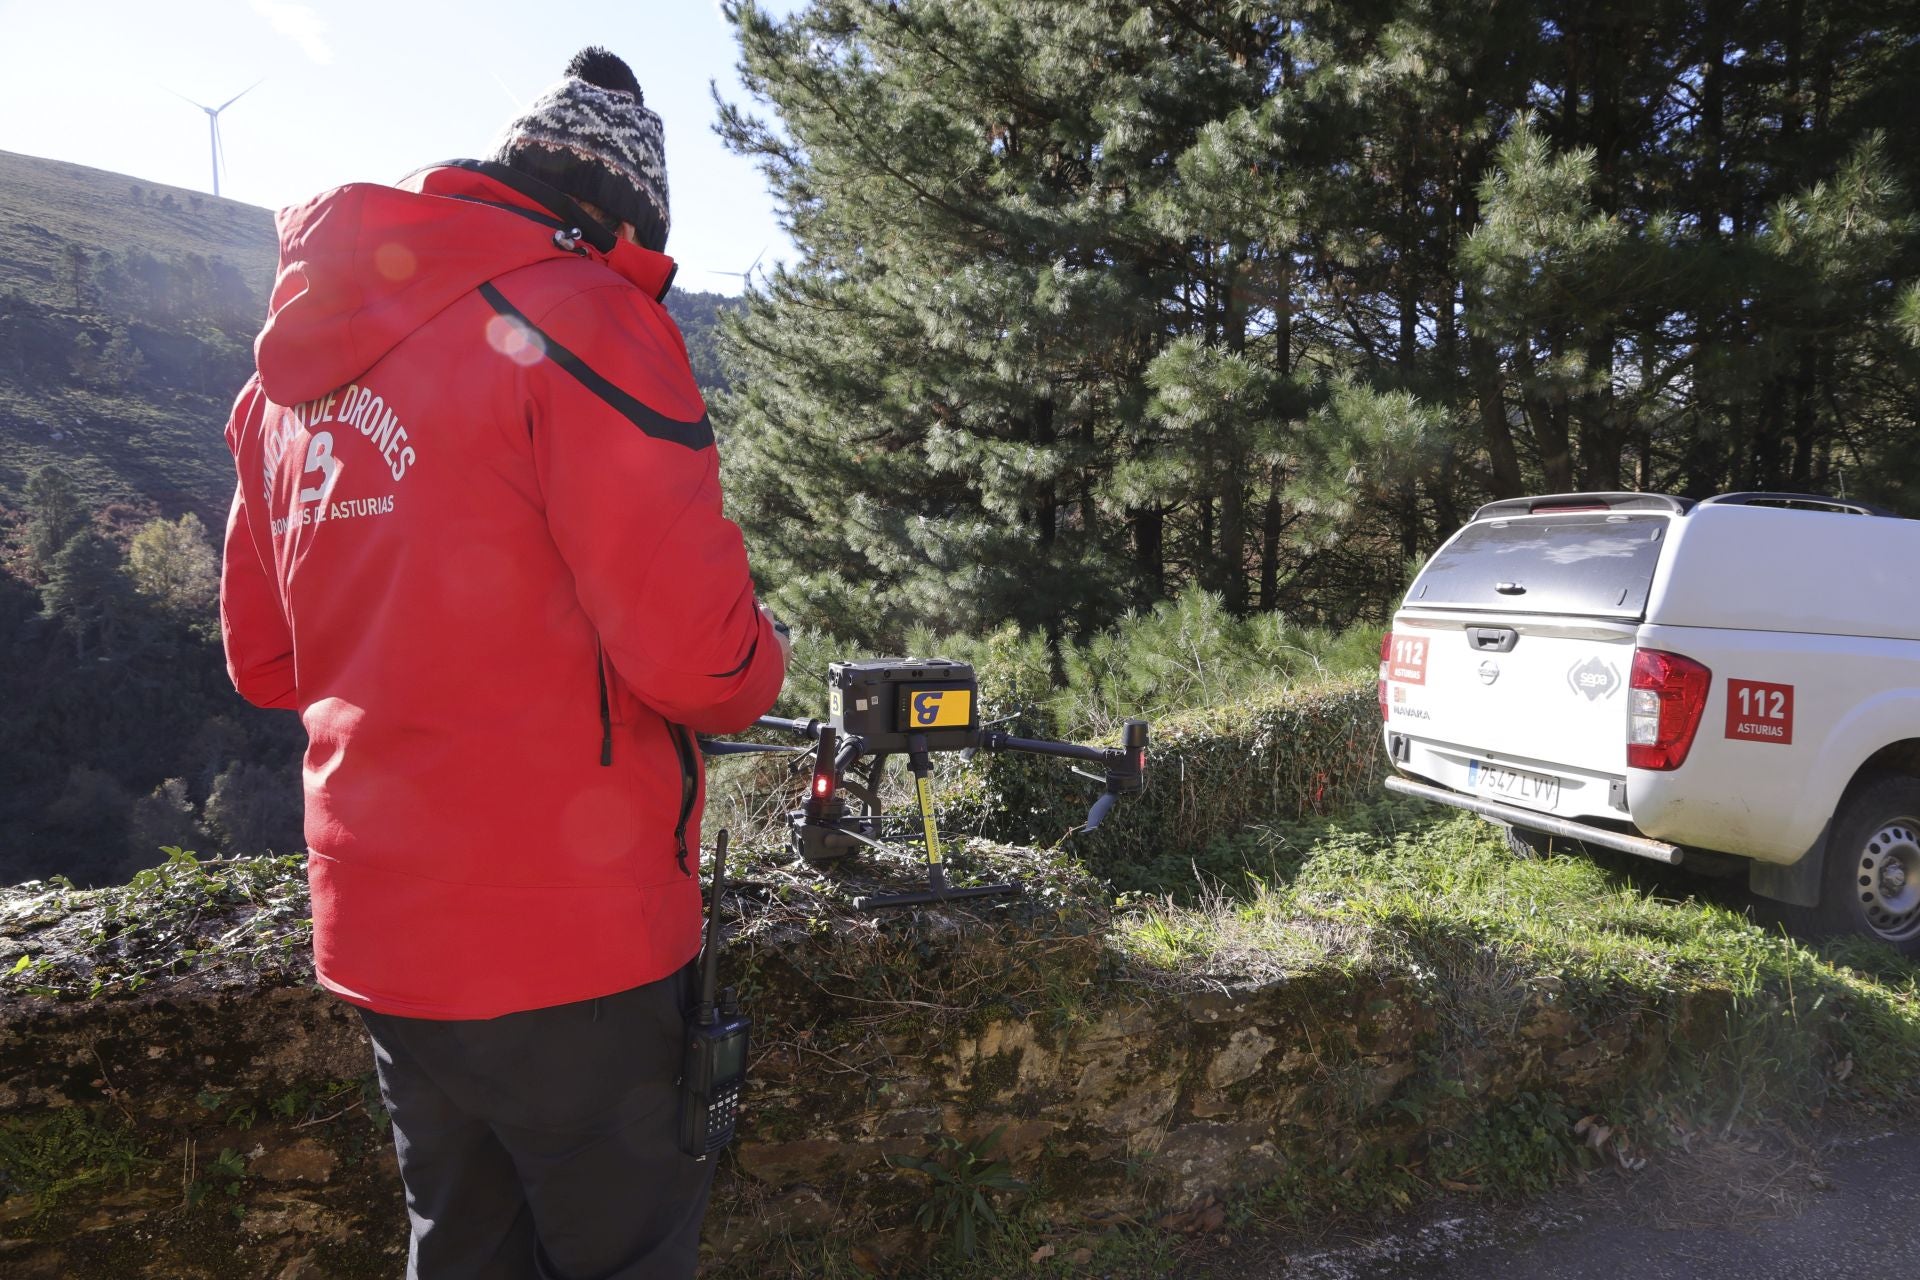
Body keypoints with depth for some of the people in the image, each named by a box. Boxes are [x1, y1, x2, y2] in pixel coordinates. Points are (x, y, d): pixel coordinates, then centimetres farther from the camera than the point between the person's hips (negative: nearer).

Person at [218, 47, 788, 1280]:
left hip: (379, 934, 7)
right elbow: (698, 659, -21)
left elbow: (264, 660, 14)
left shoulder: (298, 359, 9)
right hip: (573, 942, -7)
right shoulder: (583, 320, -15)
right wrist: (759, 656, 0)